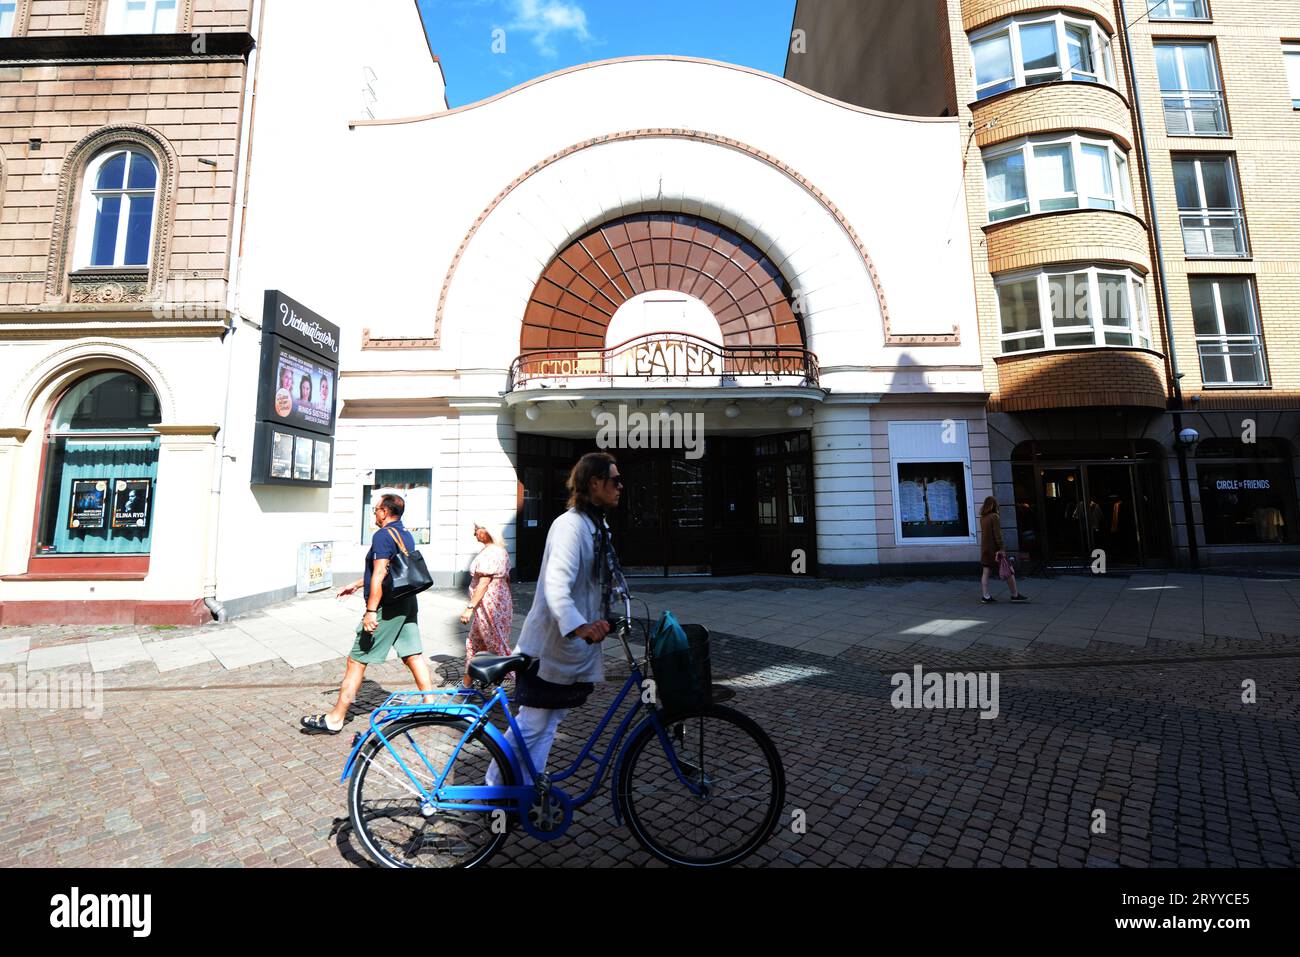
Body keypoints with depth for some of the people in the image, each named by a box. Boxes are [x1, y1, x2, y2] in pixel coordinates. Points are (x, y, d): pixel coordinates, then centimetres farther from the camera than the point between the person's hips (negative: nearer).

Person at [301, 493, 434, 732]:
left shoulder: (382, 536, -13)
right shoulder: (407, 536, 14)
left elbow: (379, 575, -21)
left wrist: (371, 611, -21)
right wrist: (355, 585, 30)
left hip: (387, 607, -8)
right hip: (408, 604, 8)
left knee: (356, 661, 4)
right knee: (414, 656, 11)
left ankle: (335, 719, 15)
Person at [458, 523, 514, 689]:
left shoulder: (489, 553, -20)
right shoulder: (502, 550, 10)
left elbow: (483, 584, -23)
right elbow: (506, 578, 15)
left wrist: (469, 607, -19)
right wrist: (508, 600, 21)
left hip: (488, 605, -10)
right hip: (502, 602, 10)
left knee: (498, 646, -1)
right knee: (472, 642, 21)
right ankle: (467, 683, 34)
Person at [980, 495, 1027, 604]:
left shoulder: (982, 518, 6)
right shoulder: (994, 517, -14)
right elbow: (997, 534, -16)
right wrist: (1001, 548, -15)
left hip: (985, 549, 7)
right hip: (995, 549, -7)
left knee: (985, 573, 5)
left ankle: (985, 596, 5)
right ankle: (1015, 595, 15)